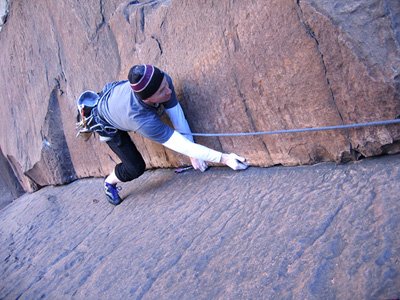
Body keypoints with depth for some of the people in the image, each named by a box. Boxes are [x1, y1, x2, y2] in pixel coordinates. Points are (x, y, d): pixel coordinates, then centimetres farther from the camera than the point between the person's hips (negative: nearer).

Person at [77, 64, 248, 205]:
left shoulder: (162, 81, -37)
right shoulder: (144, 122, -50)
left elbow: (177, 116, -28)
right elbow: (183, 146, -48)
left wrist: (193, 154, -26)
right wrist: (224, 158, -50)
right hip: (107, 124, -5)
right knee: (135, 168, -8)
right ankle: (110, 183, 23)